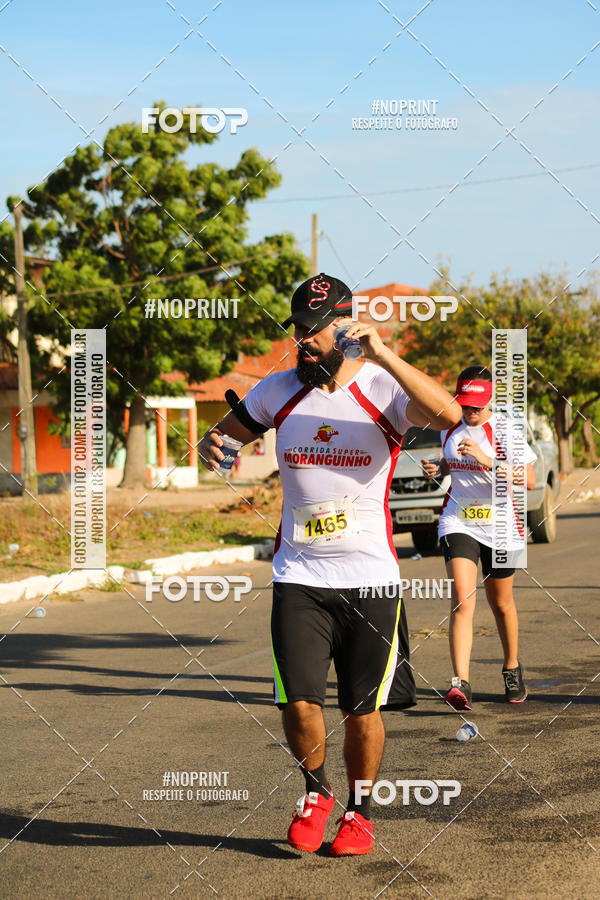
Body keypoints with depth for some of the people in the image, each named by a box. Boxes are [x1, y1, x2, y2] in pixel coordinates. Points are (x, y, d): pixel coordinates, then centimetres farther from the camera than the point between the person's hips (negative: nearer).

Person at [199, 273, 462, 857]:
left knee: (363, 709, 6)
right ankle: (315, 792, 21)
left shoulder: (383, 387, -7)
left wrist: (383, 355, -30)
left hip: (371, 578, -2)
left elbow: (447, 415, -26)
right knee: (299, 703, -9)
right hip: (298, 577, 2)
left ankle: (359, 809, 30)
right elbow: (227, 431, 20)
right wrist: (212, 444, -5)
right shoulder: (278, 391, 4)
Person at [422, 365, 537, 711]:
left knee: (501, 602, 15)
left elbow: (530, 480, -18)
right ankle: (461, 683, -25)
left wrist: (486, 460, -30)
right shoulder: (450, 428, 4)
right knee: (462, 600, -16)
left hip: (500, 526, -2)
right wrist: (437, 469, 0)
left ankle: (512, 669, 39)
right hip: (458, 523, 2)